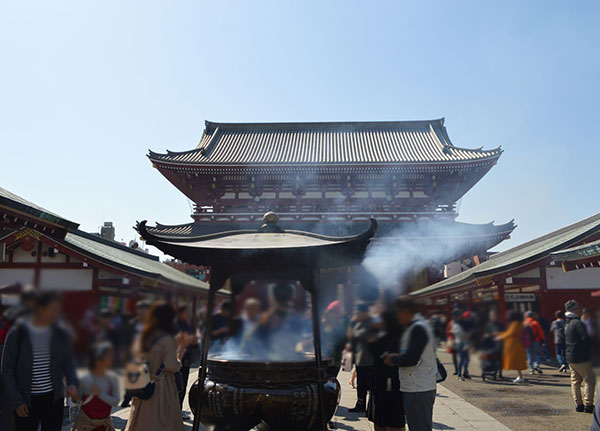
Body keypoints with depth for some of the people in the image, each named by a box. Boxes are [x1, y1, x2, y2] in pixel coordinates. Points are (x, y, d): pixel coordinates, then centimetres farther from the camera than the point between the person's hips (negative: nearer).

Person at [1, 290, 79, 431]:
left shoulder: (61, 335, 2)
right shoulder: (17, 334, -6)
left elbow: (69, 361, 2)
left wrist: (72, 383, -17)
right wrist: (16, 401, -8)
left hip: (54, 399, 2)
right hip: (26, 401, -2)